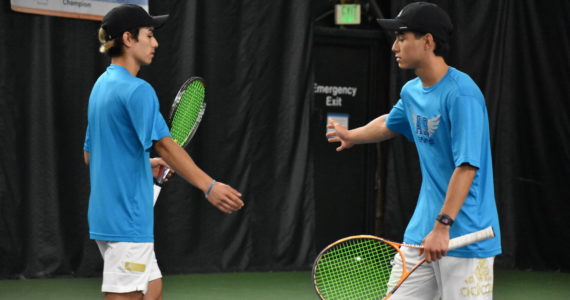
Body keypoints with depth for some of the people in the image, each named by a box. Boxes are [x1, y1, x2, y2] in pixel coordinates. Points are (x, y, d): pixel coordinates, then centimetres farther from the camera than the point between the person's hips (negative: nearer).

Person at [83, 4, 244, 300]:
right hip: (127, 219, -10)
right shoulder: (136, 90, -15)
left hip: (107, 216, 10)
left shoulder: (102, 86, 14)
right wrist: (209, 186, -37)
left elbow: (90, 154, 21)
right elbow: (163, 144, -28)